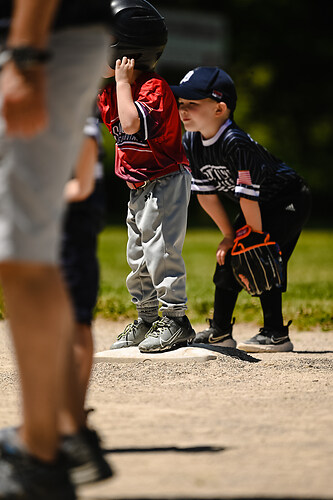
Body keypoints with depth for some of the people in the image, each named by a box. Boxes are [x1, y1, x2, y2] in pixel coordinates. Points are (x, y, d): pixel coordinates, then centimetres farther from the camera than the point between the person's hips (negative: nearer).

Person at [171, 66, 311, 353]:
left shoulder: (236, 143, -36)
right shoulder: (191, 142, -9)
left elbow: (247, 196, -31)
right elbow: (206, 194, -2)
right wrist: (230, 236, -1)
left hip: (290, 202, -9)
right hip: (259, 207, 9)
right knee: (228, 258, 7)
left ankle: (276, 334, -11)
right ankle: (220, 332, 17)